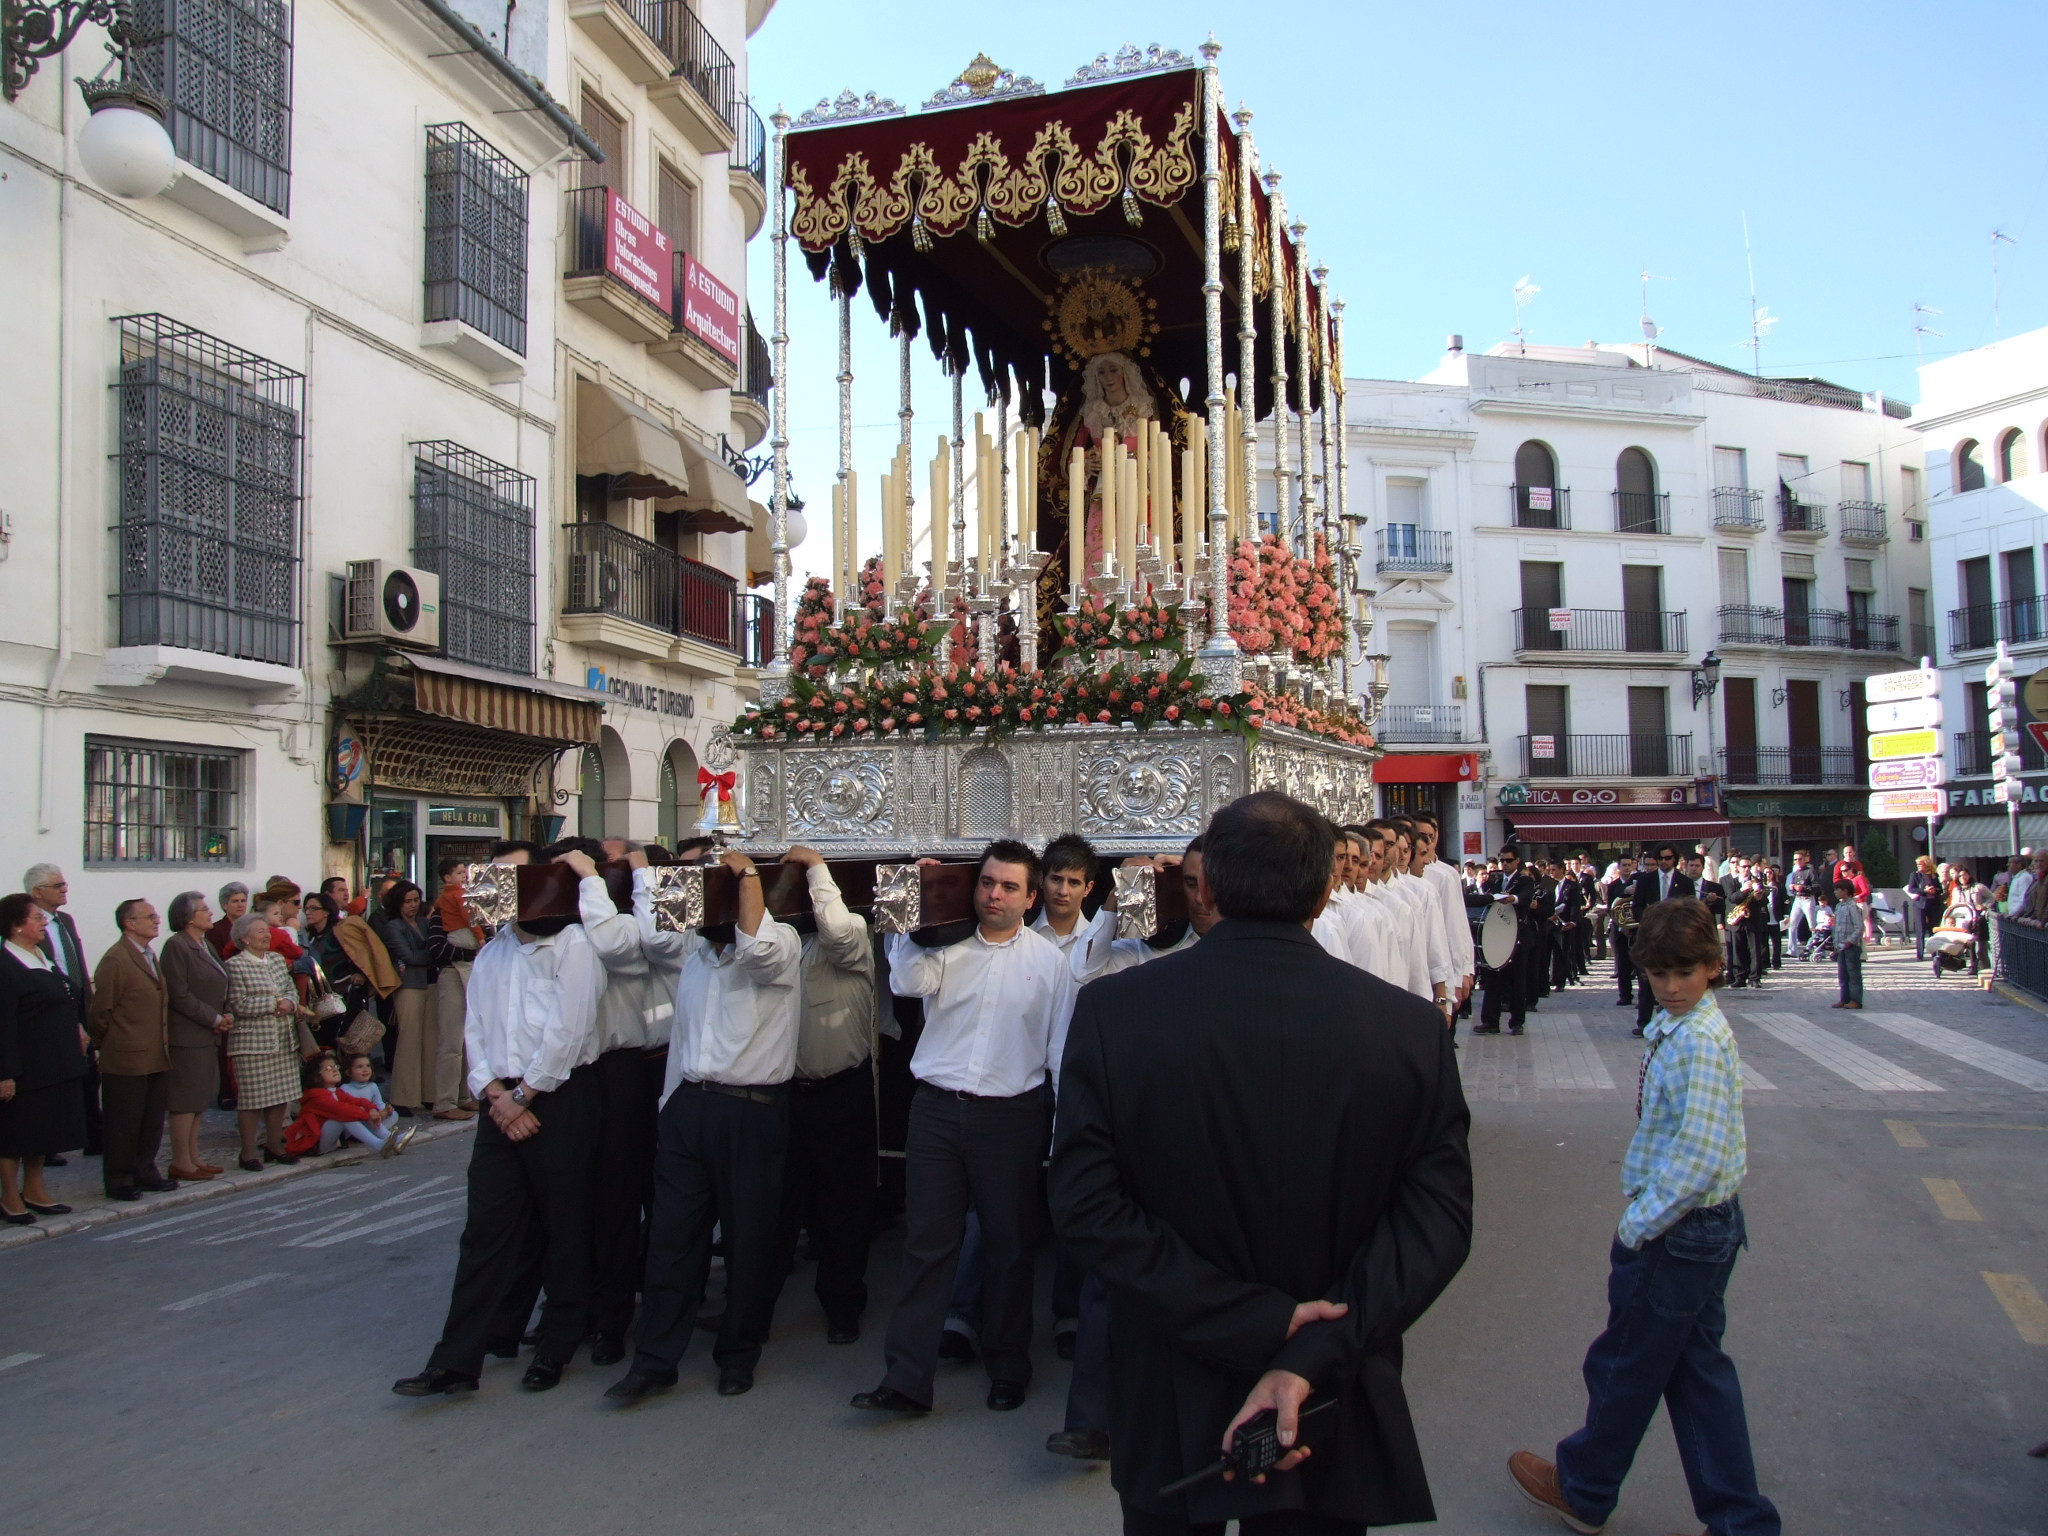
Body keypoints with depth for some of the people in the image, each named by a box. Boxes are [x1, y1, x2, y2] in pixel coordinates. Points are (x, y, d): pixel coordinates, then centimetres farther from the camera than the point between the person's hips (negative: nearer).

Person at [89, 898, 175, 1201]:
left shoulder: (150, 956, 14)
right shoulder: (115, 960, -14)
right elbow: (101, 1011, -13)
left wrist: (165, 1045, 15)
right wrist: (106, 1046, -3)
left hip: (157, 1058, 8)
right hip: (127, 1060, -8)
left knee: (152, 1122, 13)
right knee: (124, 1124, 3)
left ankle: (144, 1173, 24)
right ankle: (119, 1181, 13)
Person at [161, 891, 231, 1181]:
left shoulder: (206, 945, 15)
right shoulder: (176, 945, -12)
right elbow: (179, 995, -18)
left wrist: (226, 1015, 2)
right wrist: (215, 1019, -15)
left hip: (208, 1034, 9)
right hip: (187, 1035, -9)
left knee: (199, 1099, 12)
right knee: (186, 1100, -3)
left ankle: (193, 1157, 19)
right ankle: (181, 1162, 3)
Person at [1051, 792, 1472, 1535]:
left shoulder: (1112, 1009, -13)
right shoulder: (1413, 1027, -12)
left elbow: (1087, 1203, -16)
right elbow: (1437, 1216, -14)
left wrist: (1260, 1325, -17)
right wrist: (1312, 1356, -18)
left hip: (1168, 1406, 1)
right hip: (1334, 1414, 0)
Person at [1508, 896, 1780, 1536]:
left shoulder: (1698, 1041, -24)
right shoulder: (1676, 1026, 6)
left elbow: (1699, 1157, -27)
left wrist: (1636, 1226, -18)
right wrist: (1643, 1219, 12)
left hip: (1679, 1230, -9)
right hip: (1706, 1224, 9)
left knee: (1627, 1364, 10)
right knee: (1697, 1367, 16)